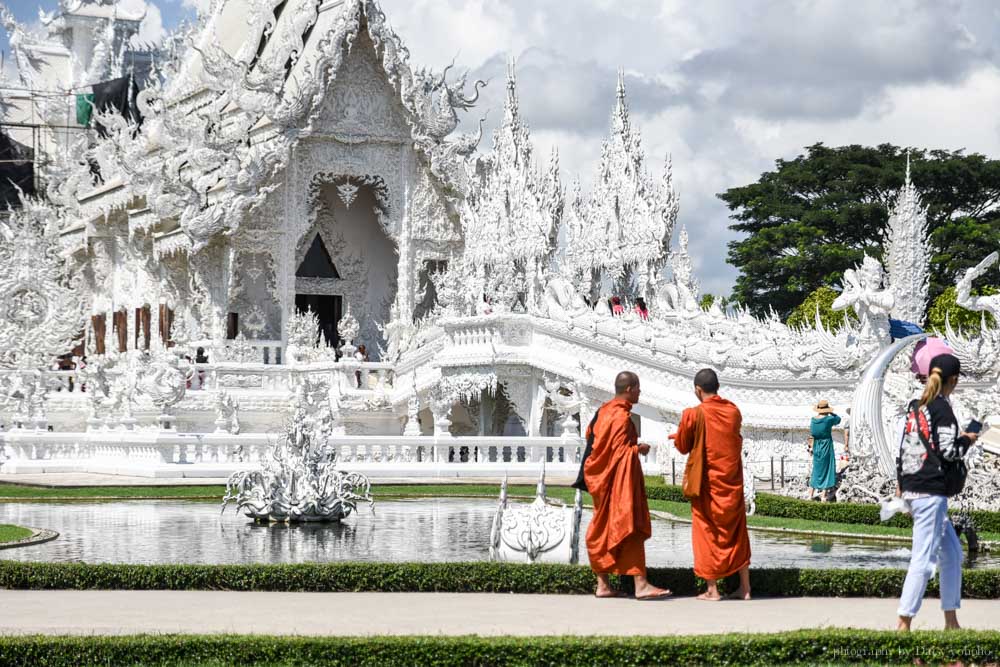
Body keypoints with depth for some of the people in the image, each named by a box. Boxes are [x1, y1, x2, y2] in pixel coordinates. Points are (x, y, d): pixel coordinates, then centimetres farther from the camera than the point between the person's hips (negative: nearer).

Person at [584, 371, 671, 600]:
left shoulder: (604, 410, 10)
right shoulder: (621, 415, -16)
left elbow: (591, 435, 19)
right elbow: (620, 450, -20)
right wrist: (639, 448, -4)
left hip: (604, 477, 10)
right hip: (621, 479, -10)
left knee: (604, 530, 9)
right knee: (630, 528, -9)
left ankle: (602, 585, 11)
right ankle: (640, 585, -12)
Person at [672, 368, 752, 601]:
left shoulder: (694, 415, -13)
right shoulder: (734, 411, 1)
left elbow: (682, 447, -3)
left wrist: (678, 435, 18)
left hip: (707, 482, -4)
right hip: (733, 482, 4)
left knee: (707, 532, 6)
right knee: (737, 533, 12)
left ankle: (712, 589, 4)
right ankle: (745, 588, 12)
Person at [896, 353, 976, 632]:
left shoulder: (915, 406, 12)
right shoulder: (942, 408, -11)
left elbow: (903, 447, 16)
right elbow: (949, 451, -15)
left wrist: (900, 483, 22)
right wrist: (967, 439, 4)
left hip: (912, 489, 9)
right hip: (930, 493, -9)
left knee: (952, 552, 15)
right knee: (924, 559, -8)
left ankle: (951, 622, 18)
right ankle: (904, 624, -10)